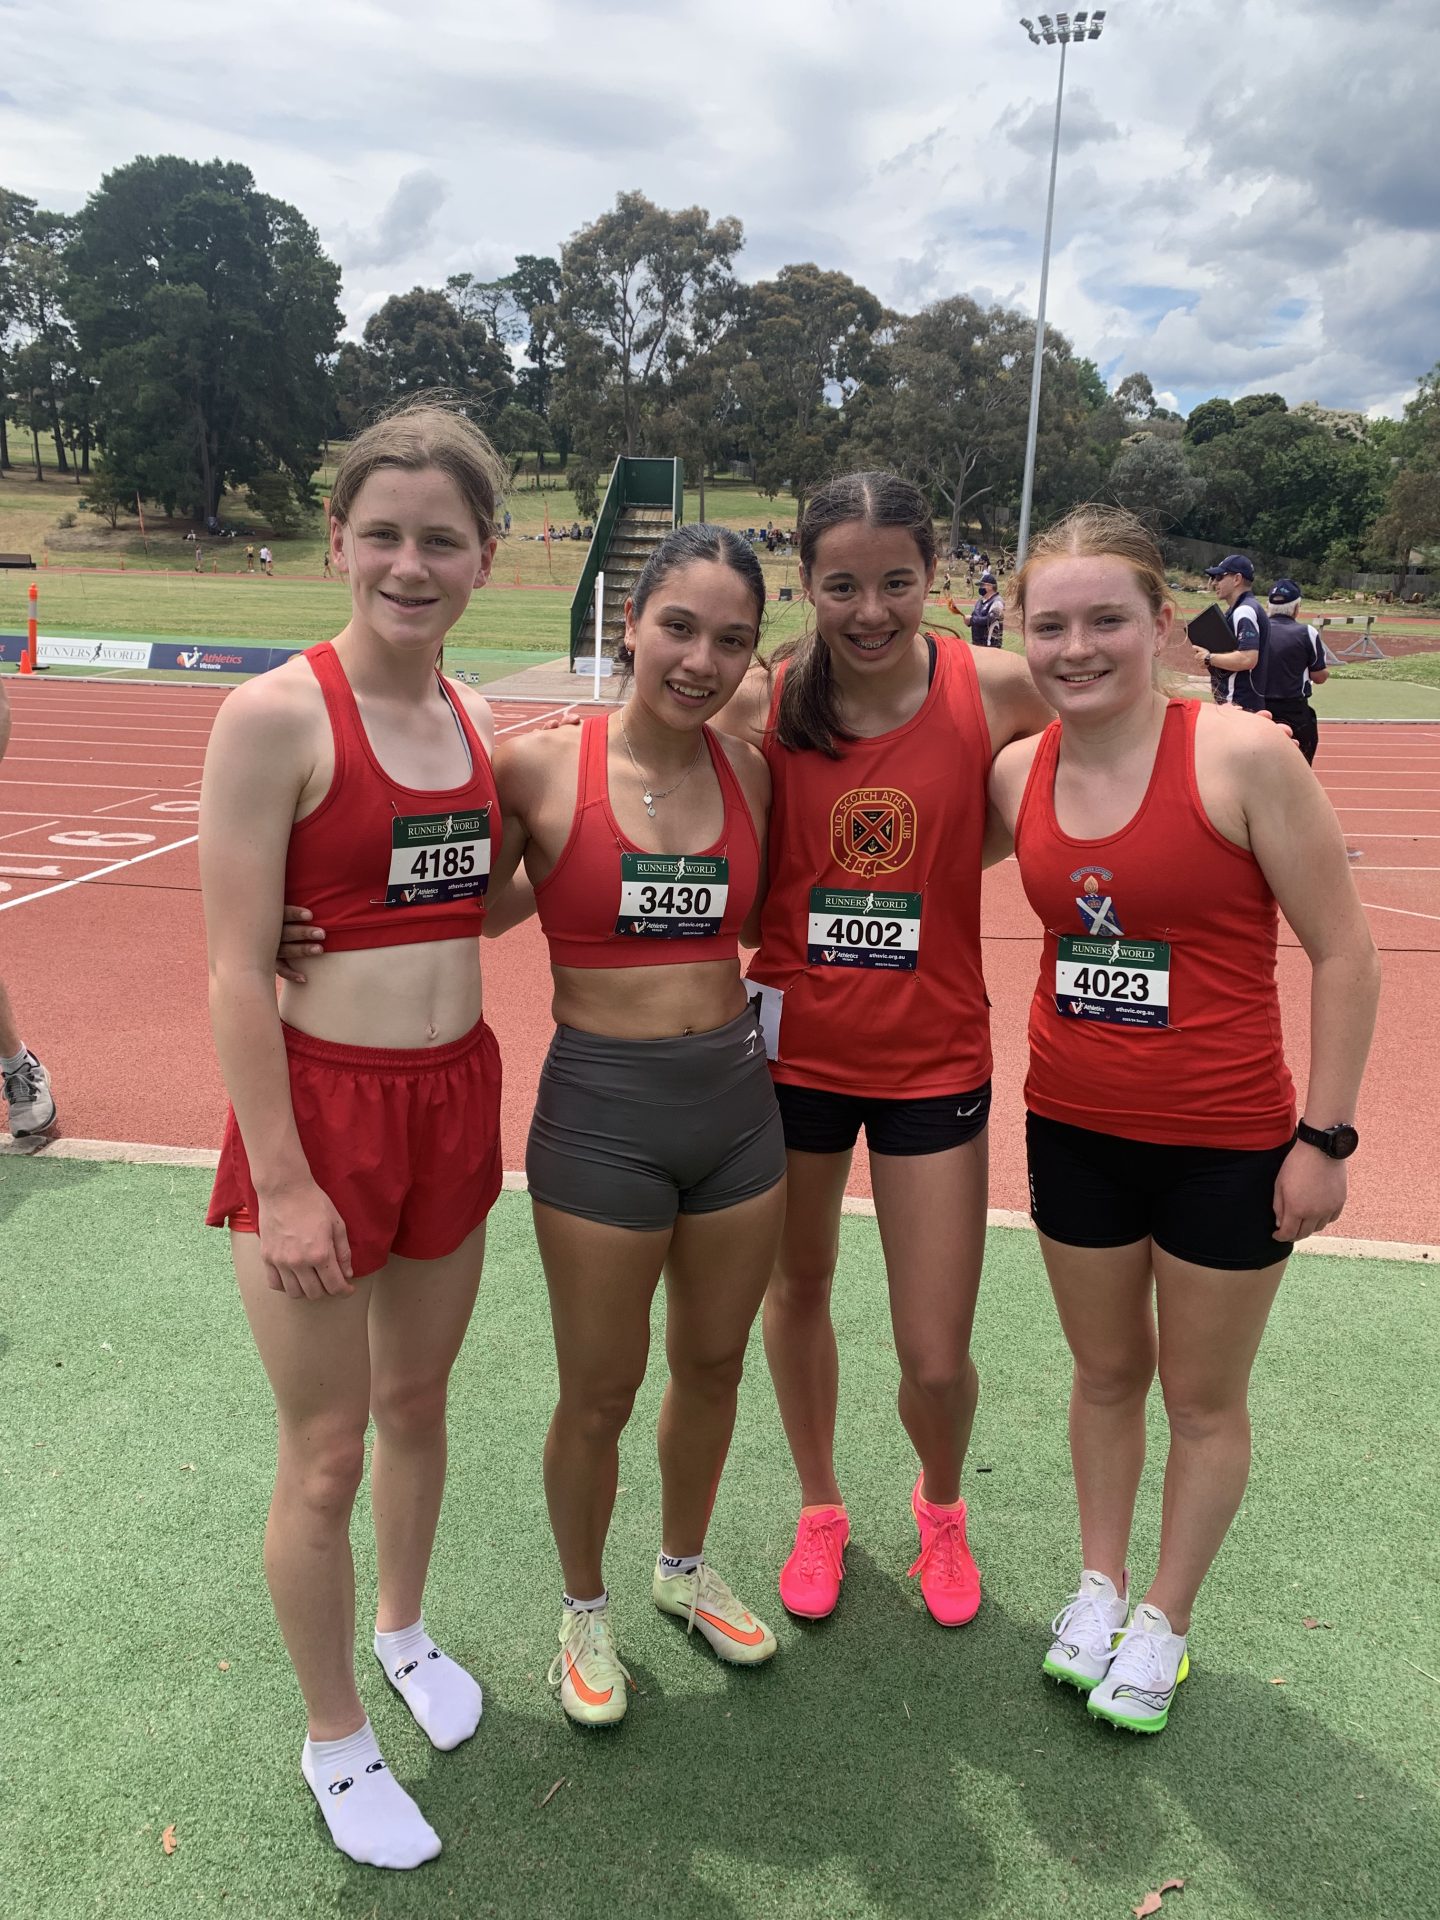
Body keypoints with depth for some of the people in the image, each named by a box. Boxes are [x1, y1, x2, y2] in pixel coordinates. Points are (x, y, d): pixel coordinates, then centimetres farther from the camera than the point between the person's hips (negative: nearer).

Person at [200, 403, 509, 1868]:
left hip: (456, 1097, 6)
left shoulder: (475, 720, 5)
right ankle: (334, 1744, 33)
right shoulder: (276, 715, -14)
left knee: (417, 1399, 23)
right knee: (324, 1454, 9)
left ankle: (404, 1628, 49)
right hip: (318, 1103, -5)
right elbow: (235, 973, -16)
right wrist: (280, 1183, -17)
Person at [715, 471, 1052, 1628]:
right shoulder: (767, 704, -9)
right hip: (793, 1044, 2)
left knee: (937, 1359, 4)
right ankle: (820, 1507, 47)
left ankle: (942, 1505, 41)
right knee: (799, 1289, 20)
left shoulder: (995, 692, -11)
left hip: (933, 1058, -1)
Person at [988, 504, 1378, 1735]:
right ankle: (1099, 1585, 43)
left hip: (1226, 1144, -4)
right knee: (1106, 1372, 21)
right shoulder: (1016, 776, -4)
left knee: (1204, 1397, 15)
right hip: (1075, 1129, 4)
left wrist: (1326, 1135, -12)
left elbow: (1345, 952, -13)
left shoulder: (1241, 755, -18)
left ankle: (1163, 1622, 37)